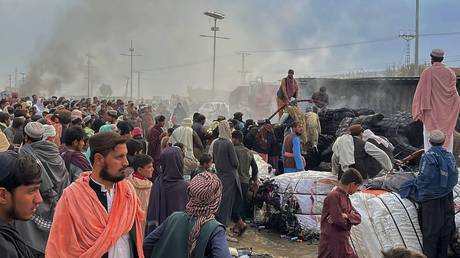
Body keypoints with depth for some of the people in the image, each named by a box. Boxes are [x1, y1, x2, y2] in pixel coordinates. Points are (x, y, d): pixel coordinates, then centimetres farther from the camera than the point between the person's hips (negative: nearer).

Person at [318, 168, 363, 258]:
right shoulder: (333, 196, -17)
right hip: (331, 244, -9)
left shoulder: (346, 197, 12)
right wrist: (350, 217, -1)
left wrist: (346, 216, -14)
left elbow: (358, 218, 6)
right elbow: (338, 220, -22)